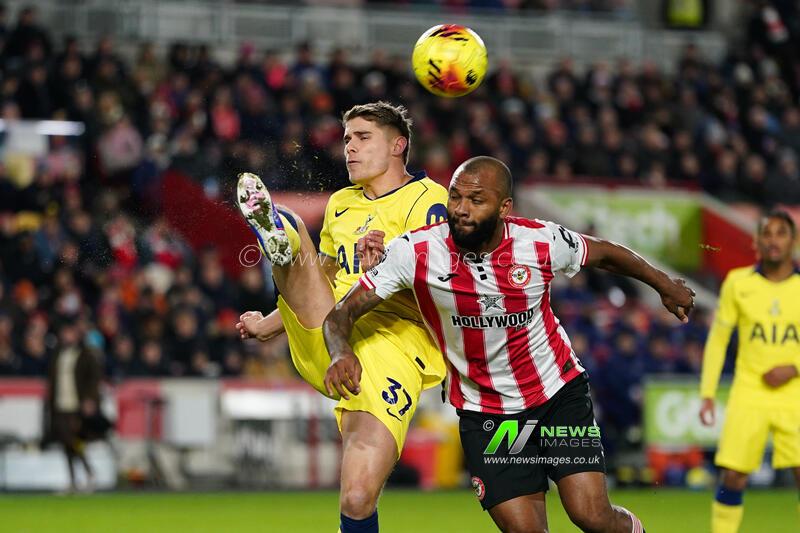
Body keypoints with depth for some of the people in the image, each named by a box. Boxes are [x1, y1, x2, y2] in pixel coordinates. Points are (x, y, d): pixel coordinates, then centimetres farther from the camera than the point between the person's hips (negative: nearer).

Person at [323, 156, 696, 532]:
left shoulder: (542, 242, -16)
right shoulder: (415, 251, -19)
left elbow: (603, 254, 6)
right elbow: (342, 313, -16)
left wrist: (664, 285, 21)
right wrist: (341, 352, -39)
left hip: (560, 392, 0)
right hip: (483, 413, 0)